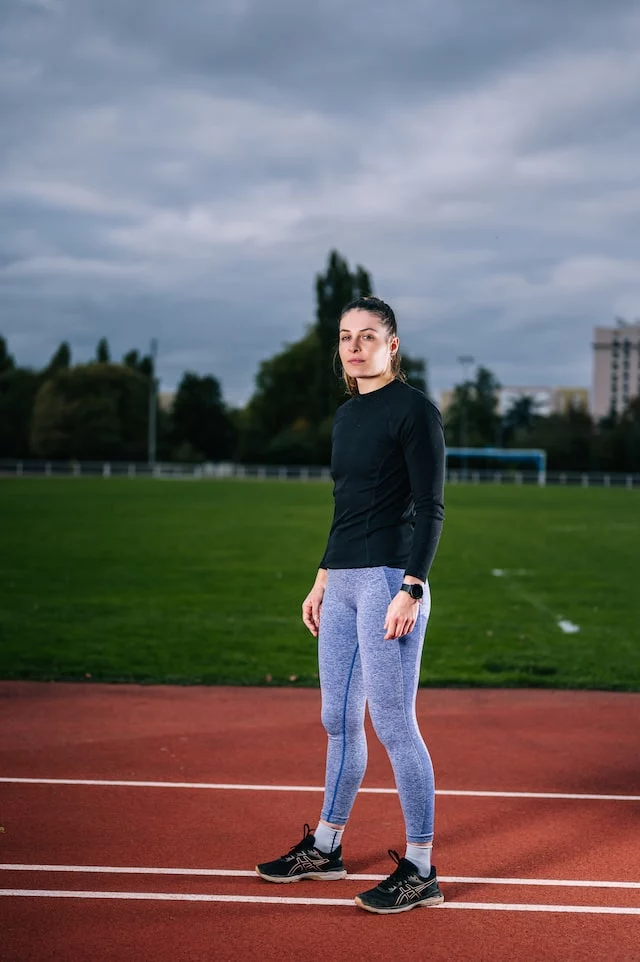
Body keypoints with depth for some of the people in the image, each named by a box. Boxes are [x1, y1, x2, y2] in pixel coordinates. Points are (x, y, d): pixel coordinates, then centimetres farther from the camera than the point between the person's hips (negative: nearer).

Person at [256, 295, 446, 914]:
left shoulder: (414, 410, -8)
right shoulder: (346, 415, 15)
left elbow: (430, 508, -13)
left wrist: (411, 589, -20)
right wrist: (323, 578, 20)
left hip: (389, 579, -8)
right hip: (341, 583, 8)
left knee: (393, 725, -6)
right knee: (338, 722, 15)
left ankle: (420, 871, 3)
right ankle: (325, 848, 27)